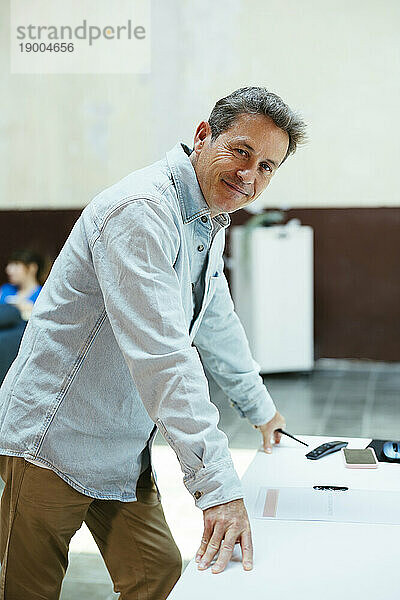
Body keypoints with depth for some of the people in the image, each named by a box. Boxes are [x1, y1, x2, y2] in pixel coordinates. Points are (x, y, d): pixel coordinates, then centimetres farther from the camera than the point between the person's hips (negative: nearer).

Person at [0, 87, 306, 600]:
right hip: (55, 439, -8)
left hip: (124, 451, 9)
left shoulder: (208, 222, 9)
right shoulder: (141, 211, -24)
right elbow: (162, 355, -32)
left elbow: (217, 324, 22)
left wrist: (260, 407, 28)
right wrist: (218, 485, -34)